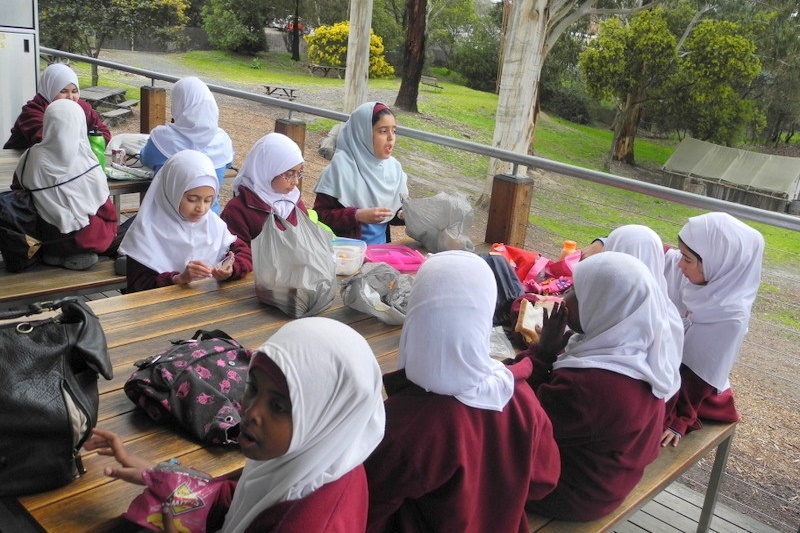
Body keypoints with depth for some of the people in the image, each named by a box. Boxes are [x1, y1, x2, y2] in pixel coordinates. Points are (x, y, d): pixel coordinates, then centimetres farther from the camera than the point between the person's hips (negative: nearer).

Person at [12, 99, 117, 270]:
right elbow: (106, 209, -8)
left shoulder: (31, 157, -12)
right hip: (82, 239, -4)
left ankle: (54, 255, 9)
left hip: (44, 239, 4)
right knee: (111, 219, 24)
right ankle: (77, 254, 3)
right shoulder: (86, 162, -19)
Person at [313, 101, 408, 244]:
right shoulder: (342, 166, -10)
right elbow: (320, 214, -9)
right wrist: (357, 216, -19)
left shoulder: (394, 167, 5)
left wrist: (403, 214, -5)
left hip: (381, 249, 4)